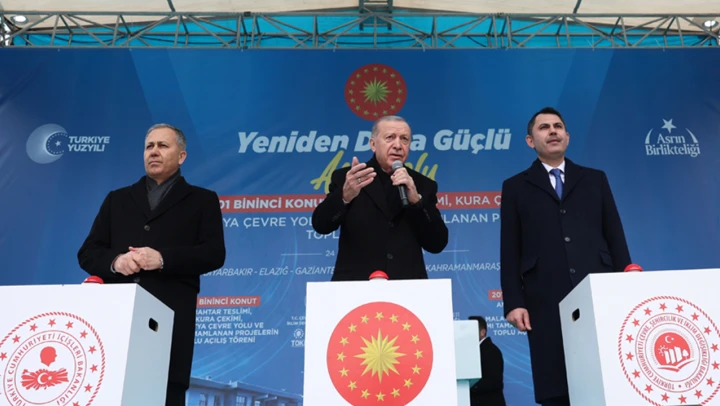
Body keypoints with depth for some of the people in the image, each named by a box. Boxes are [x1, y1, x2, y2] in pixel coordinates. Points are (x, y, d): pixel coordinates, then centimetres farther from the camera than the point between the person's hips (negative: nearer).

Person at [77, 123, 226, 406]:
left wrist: (163, 259, -14)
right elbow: (87, 253, 15)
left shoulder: (202, 200, 13)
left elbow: (214, 254, 0)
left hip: (171, 315, -2)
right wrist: (114, 262, -8)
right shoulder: (117, 199, 22)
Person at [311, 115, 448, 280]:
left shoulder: (423, 185, 6)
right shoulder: (345, 178, 1)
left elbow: (438, 244, -1)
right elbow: (321, 225, -11)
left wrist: (416, 200, -14)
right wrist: (345, 196, -29)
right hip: (355, 287, -1)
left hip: (407, 287, 2)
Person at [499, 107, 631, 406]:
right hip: (547, 302, -1)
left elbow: (615, 237, 13)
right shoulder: (515, 187, 13)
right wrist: (513, 302, -3)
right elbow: (510, 251, 7)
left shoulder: (595, 179, 19)